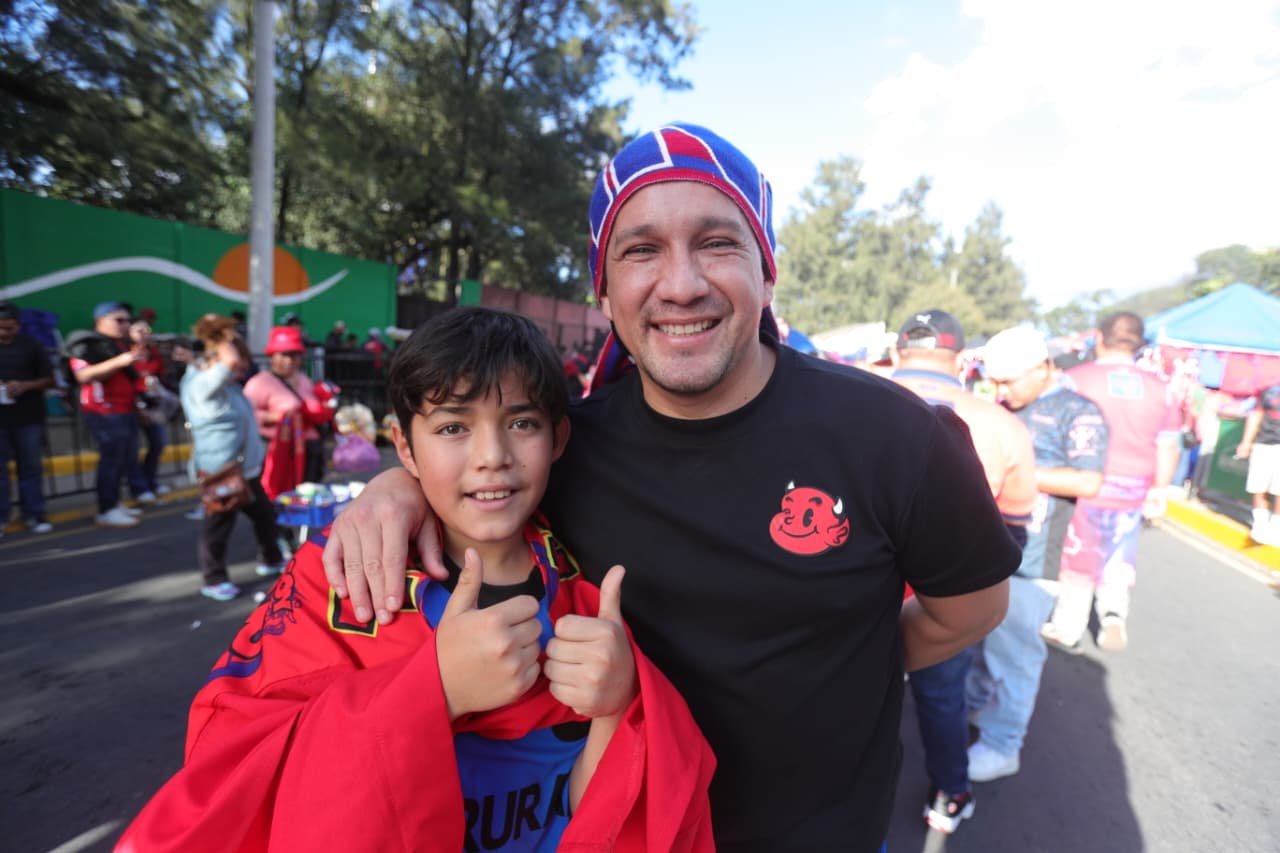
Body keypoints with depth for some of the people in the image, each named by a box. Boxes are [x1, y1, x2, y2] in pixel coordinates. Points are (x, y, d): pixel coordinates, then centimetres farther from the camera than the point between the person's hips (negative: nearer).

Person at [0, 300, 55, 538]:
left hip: (28, 418, -1)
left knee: (31, 467, 6)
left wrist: (25, 386, -15)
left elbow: (49, 380, 4)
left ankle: (34, 514, 15)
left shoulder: (31, 346, 3)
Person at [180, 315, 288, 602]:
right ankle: (213, 580, 18)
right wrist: (225, 339, -13)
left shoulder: (226, 384, 11)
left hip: (245, 468, 9)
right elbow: (230, 361, -31)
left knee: (265, 514, 18)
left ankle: (271, 560, 36)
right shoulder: (200, 383, -18)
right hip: (219, 472, -9)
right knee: (218, 525, 3)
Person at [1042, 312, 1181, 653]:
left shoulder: (1076, 378, -11)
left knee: (1079, 562, 14)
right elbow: (1169, 447, 6)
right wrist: (1159, 489, 19)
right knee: (1118, 563, 25)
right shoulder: (1159, 388, 1)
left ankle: (1066, 632, 26)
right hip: (1132, 496, 3)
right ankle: (1115, 614, 7)